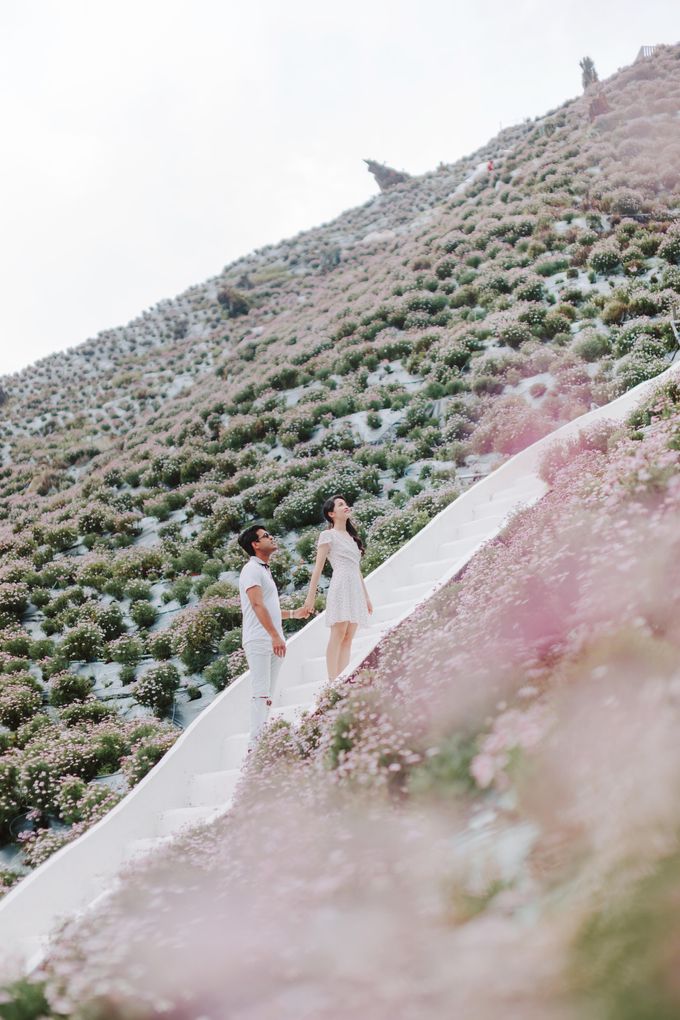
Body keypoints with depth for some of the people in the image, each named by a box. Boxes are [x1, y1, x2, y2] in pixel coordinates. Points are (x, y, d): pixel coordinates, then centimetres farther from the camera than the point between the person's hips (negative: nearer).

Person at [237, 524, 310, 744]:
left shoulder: (264, 570, 22)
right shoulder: (252, 569, -7)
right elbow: (257, 605, -19)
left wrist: (293, 613, 26)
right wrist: (275, 635, -25)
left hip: (273, 642, 9)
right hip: (259, 641, -9)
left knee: (268, 695, 8)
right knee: (261, 693, -12)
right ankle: (255, 743, -11)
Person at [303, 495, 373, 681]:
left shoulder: (351, 537, 23)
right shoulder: (328, 535, 3)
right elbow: (318, 567, -3)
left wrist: (366, 596, 21)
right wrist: (310, 596, -8)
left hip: (356, 589, 7)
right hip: (341, 586, -7)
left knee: (348, 638, 0)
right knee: (337, 636, -13)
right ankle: (333, 682, -15)